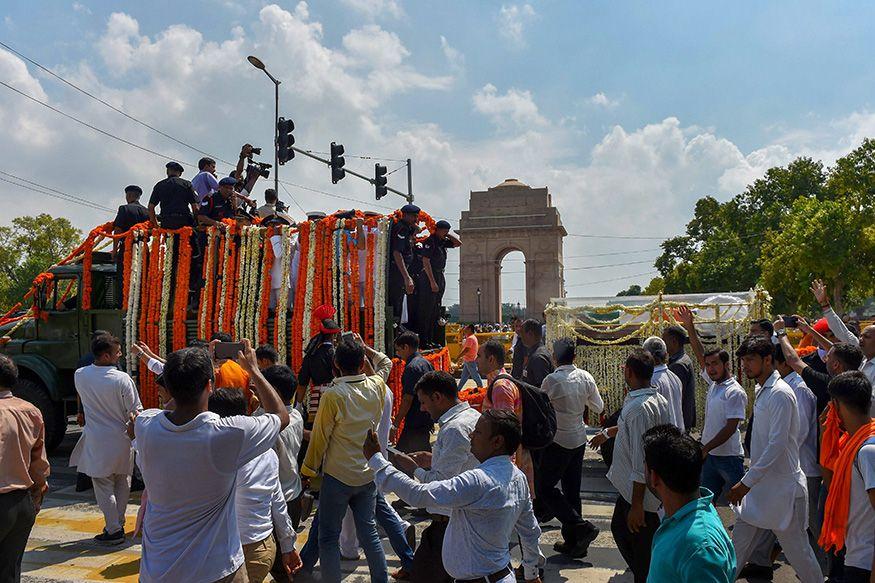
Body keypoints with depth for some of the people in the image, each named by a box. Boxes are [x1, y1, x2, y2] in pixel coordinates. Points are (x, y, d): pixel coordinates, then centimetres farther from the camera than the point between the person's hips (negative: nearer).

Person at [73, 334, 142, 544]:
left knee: (104, 487, 9)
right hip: (121, 440, 0)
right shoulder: (122, 379, -17)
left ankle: (114, 530, 12)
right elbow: (135, 411, -11)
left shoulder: (79, 376, -8)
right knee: (122, 485, 17)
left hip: (96, 442, 1)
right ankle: (119, 524, 27)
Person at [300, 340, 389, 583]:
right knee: (368, 530, 17)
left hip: (338, 476, -5)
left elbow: (320, 437, -10)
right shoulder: (377, 387, -5)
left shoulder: (332, 395, -18)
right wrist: (363, 349, 20)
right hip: (369, 474, 5)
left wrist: (309, 468, 2)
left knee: (328, 537, 7)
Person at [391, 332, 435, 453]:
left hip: (415, 423, -10)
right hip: (427, 420, 10)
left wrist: (395, 424, -18)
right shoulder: (426, 363, 12)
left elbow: (407, 399, -21)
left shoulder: (411, 367, -17)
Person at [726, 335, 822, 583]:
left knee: (796, 550, 6)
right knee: (738, 545, 11)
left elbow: (777, 445, -24)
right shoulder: (761, 390, 10)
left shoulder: (780, 394, -18)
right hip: (760, 483, 9)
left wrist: (747, 482, -22)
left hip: (783, 487, -8)